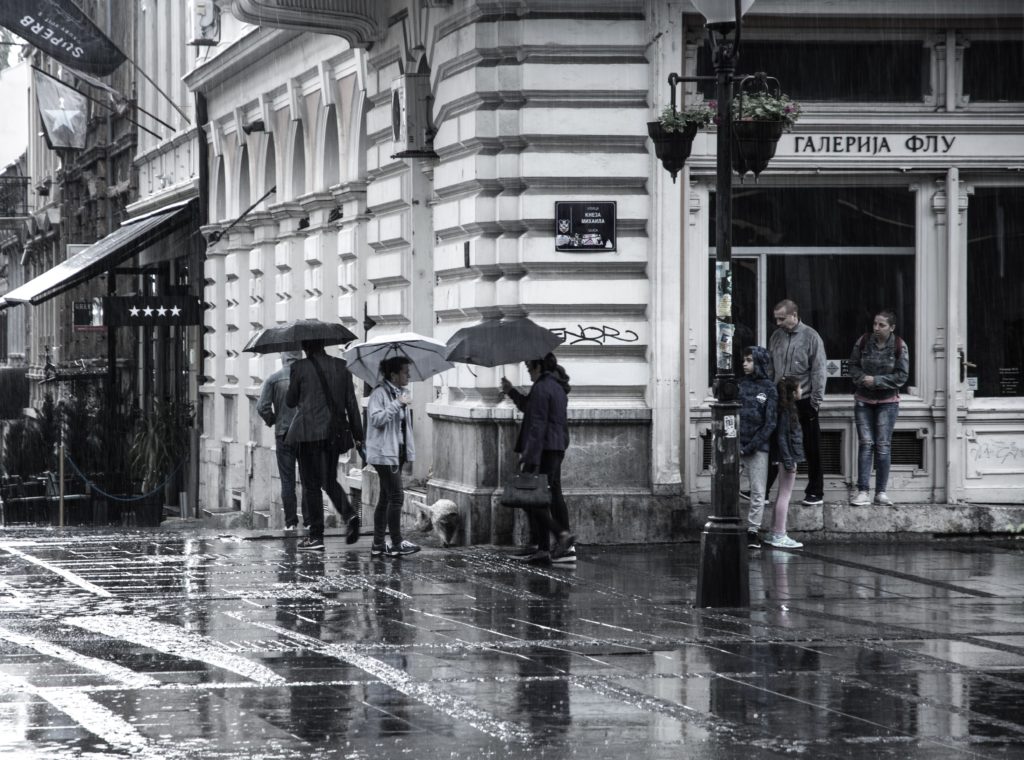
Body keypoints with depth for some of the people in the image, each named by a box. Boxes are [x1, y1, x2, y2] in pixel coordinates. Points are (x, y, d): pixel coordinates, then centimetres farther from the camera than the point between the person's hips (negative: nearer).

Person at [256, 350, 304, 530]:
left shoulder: (273, 379, -4)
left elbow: (262, 407, -8)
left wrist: (272, 421, 10)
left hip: (283, 435, 0)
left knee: (287, 481, 5)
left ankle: (290, 522, 3)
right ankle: (309, 520, 5)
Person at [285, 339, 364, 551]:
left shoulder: (300, 367, -6)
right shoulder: (341, 367, 5)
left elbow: (290, 401, 4)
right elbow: (351, 404, 6)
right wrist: (358, 435, 10)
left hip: (309, 432, -4)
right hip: (335, 431, 4)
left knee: (311, 484, 3)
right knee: (329, 480, 19)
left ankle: (316, 536, 2)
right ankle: (349, 515, -5)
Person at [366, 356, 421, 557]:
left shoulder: (400, 393, 17)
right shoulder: (380, 394, -12)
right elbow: (377, 418, -25)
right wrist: (397, 404, -25)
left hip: (396, 453, 10)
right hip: (384, 453, -10)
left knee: (386, 498, 10)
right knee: (396, 497, -12)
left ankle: (378, 544, 14)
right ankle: (396, 544, -10)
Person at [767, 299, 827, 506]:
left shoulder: (811, 337, -6)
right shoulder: (776, 337, 7)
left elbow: (818, 370, -7)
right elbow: (770, 369, 14)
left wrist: (816, 399, -10)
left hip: (804, 402, -4)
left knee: (811, 449, 6)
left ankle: (815, 492, 14)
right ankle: (761, 491, 9)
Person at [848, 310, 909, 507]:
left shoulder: (899, 346, -7)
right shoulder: (863, 342, -2)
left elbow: (901, 376, -8)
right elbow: (853, 365, 5)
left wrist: (876, 380, -17)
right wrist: (862, 378, -16)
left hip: (887, 401, -1)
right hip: (863, 400, 1)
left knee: (883, 445, 1)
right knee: (865, 444, -4)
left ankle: (881, 492, 8)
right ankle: (862, 492, -6)